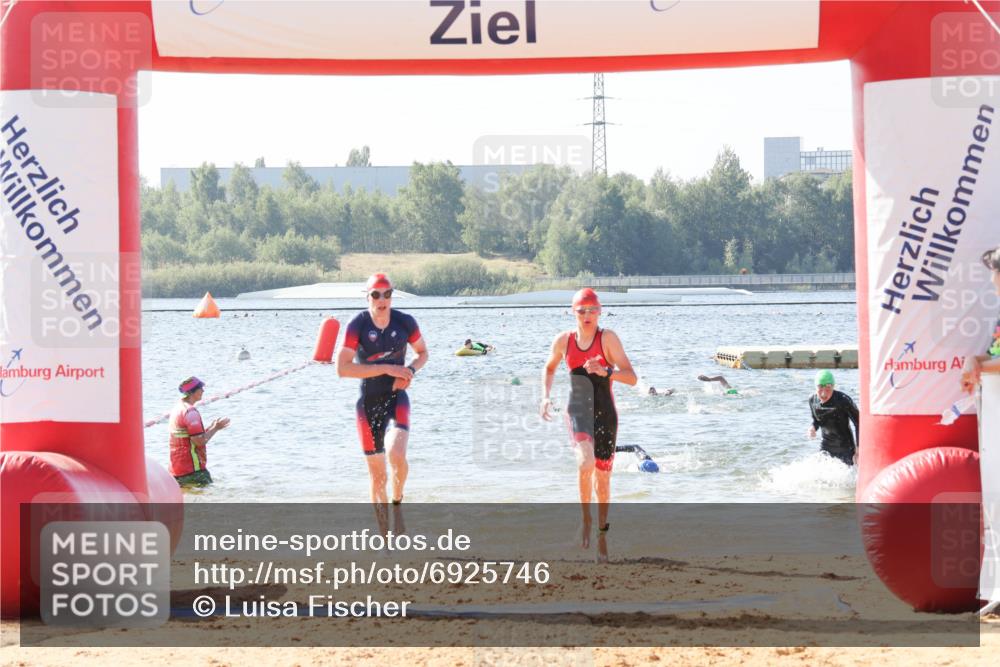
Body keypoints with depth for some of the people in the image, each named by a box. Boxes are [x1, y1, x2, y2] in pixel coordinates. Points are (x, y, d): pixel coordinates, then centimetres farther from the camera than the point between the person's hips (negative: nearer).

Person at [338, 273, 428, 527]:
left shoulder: (405, 322, -4)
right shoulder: (358, 325, -11)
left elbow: (422, 353, 13)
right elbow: (342, 368, -18)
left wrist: (410, 371, -9)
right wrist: (387, 368, -21)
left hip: (396, 400, 0)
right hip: (367, 403, 0)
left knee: (396, 454, -28)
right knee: (378, 476, 4)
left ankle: (397, 500, 3)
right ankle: (386, 534, 18)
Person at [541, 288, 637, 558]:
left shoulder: (608, 338, -7)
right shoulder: (564, 340, 2)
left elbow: (632, 378, -12)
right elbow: (549, 368, 23)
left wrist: (605, 372, -28)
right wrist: (545, 397, 9)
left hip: (605, 414, 0)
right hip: (577, 411, 0)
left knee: (602, 476, 10)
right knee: (586, 462, -27)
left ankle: (602, 533, 28)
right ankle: (585, 518, -7)